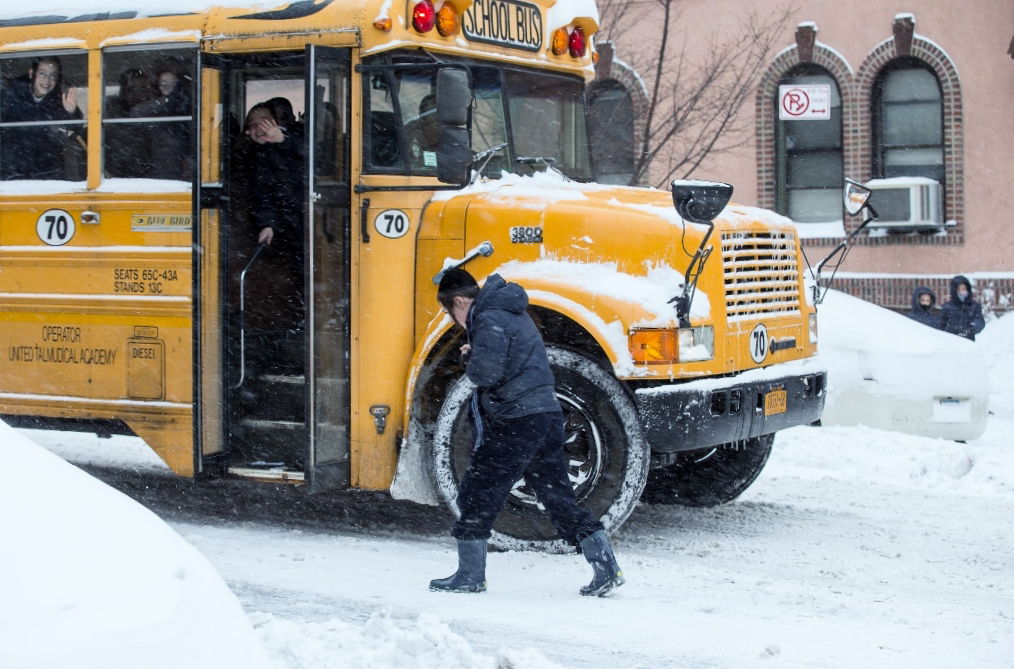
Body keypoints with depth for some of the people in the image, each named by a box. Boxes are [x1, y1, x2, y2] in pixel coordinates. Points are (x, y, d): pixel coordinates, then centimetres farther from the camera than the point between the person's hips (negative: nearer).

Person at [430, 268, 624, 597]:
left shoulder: (490, 319, -12)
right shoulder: (511, 311, 20)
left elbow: (485, 372, -23)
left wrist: (470, 360, -1)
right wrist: (476, 355, 10)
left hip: (516, 422, -9)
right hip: (546, 415, 9)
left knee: (476, 495, 3)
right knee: (558, 497, 10)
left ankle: (470, 575, 10)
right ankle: (607, 567, 5)